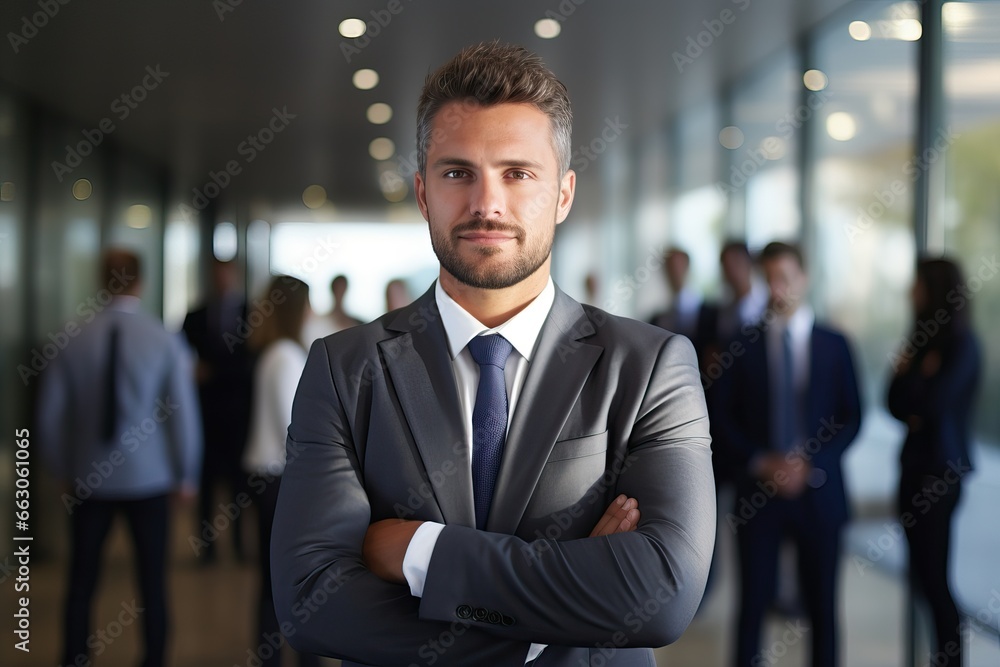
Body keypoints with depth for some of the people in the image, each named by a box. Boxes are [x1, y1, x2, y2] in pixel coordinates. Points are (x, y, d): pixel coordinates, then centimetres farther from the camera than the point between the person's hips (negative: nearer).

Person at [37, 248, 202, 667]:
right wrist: (186, 475, 6)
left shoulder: (74, 339, -5)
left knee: (81, 582, 12)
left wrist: (62, 470, 15)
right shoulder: (166, 341, -9)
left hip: (89, 480, 1)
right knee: (152, 582, 10)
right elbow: (183, 413, -7)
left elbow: (50, 415, 0)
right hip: (149, 479, -1)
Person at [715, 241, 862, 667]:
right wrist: (760, 462, -11)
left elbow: (851, 418, 4)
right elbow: (726, 418, 3)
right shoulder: (743, 345, 3)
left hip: (818, 489, 1)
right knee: (754, 598, 1)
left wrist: (812, 464, -10)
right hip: (758, 488, -1)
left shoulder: (834, 344, 5)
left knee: (822, 602, 6)